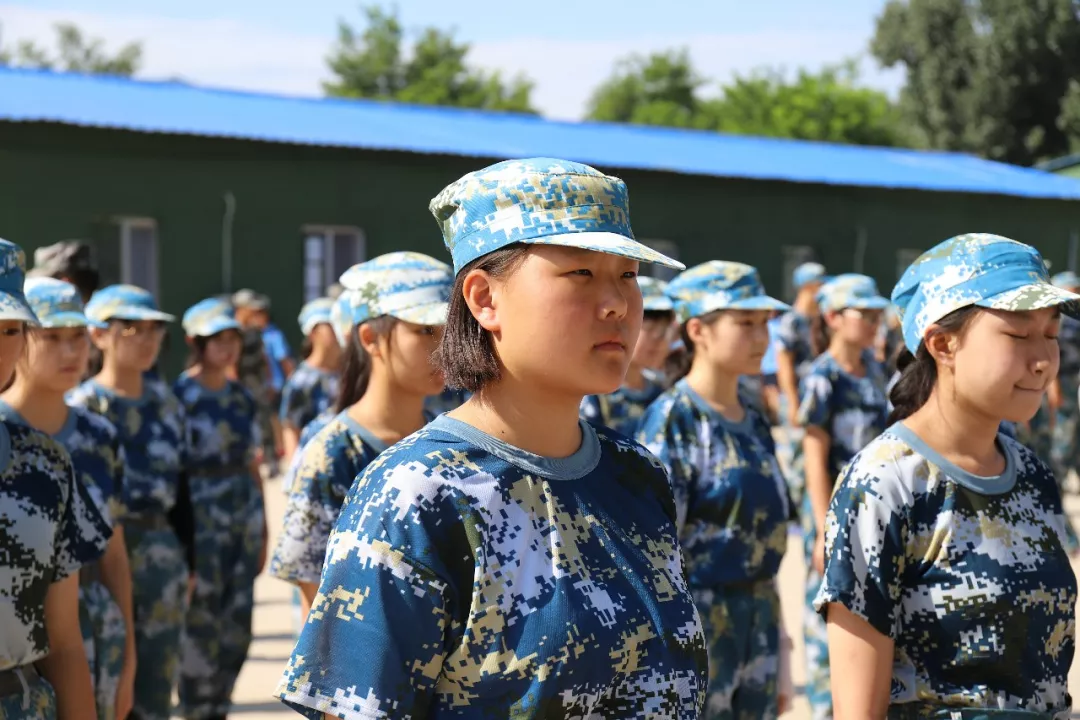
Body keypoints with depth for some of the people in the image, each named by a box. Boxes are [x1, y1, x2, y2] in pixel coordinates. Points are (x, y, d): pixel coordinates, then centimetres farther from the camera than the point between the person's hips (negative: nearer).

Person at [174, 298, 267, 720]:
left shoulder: (242, 399, 11)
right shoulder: (179, 396, -7)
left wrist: (263, 532, 14)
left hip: (243, 522, 6)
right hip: (201, 523, -6)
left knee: (237, 629, 8)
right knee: (201, 626, -4)